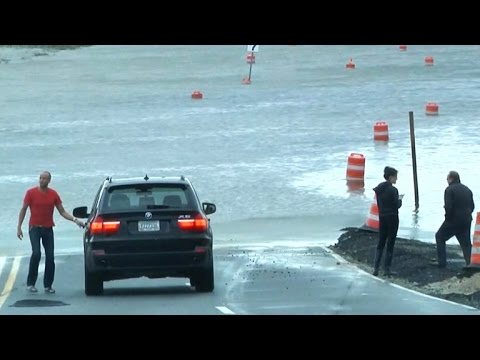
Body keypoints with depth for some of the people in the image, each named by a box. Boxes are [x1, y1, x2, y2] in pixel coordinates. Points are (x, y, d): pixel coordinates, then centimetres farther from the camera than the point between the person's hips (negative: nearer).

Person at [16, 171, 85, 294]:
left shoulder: (53, 194, 3)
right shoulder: (31, 193, -4)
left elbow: (62, 212, 8)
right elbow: (23, 210, 0)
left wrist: (75, 220, -5)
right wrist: (19, 227, -5)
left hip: (48, 229, 3)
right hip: (34, 228, -3)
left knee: (50, 257, -2)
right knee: (36, 253, -19)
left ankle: (48, 285, 7)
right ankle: (30, 283, -10)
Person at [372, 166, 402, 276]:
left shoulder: (379, 189, 6)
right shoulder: (392, 190, -16)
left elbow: (378, 204, 11)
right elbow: (397, 205, -14)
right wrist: (400, 200, 5)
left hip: (382, 217, 6)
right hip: (392, 218, -6)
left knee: (380, 243, 12)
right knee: (390, 244, 2)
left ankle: (375, 268, 4)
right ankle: (387, 269, 3)